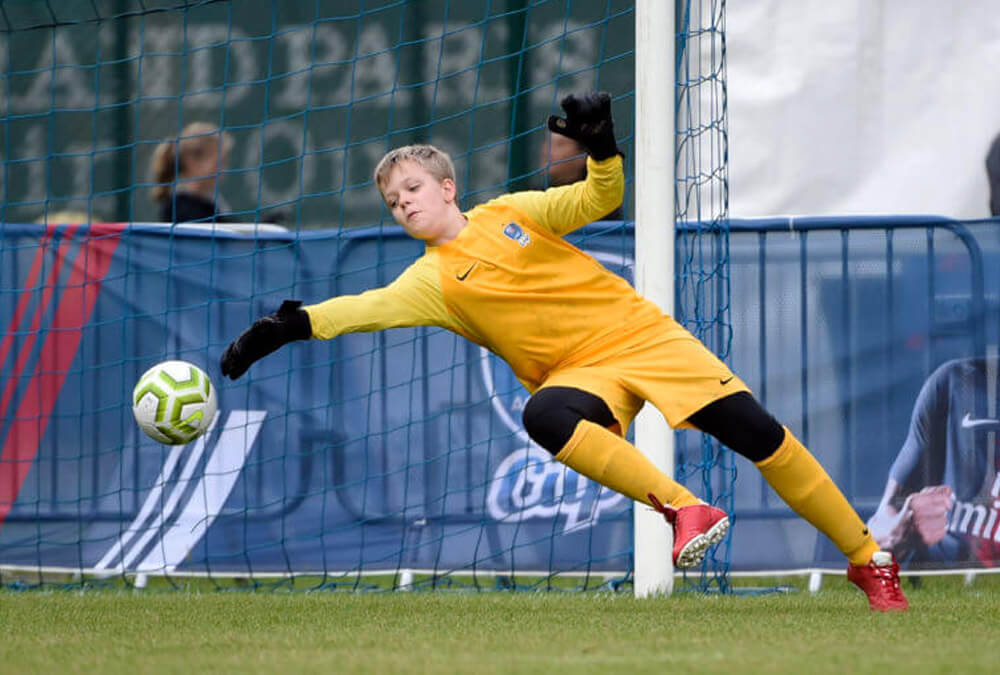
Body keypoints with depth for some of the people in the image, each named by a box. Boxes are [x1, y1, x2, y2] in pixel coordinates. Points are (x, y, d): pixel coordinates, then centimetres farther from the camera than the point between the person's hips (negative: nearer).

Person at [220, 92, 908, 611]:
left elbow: (598, 201, 5)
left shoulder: (509, 214, 6)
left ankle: (869, 560, 0)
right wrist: (293, 325, -26)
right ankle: (684, 509, -34)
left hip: (639, 330, 0)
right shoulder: (433, 280, 3)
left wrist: (601, 149, -15)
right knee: (544, 416, -36)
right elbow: (369, 307, -12)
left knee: (756, 431, -10)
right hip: (581, 374, 0)